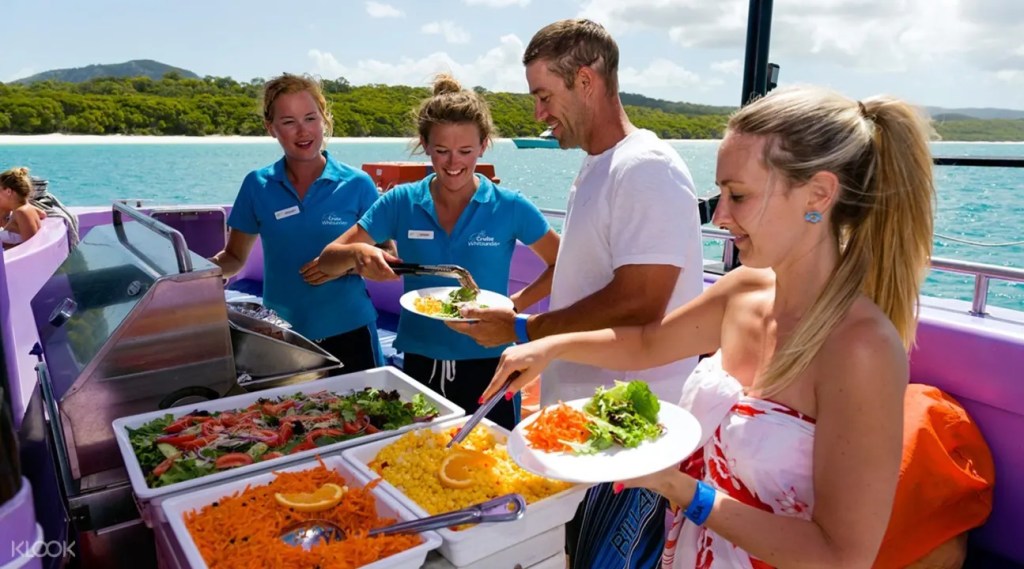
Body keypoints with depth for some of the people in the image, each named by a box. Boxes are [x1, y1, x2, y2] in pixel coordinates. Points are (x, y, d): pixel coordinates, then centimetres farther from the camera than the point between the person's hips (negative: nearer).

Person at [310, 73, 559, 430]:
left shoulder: (509, 208, -7)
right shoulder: (402, 203, -3)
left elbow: (563, 266, 4)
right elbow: (328, 261, 0)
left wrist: (518, 303, -10)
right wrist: (357, 254, -22)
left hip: (486, 364, -1)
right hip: (420, 364, 2)